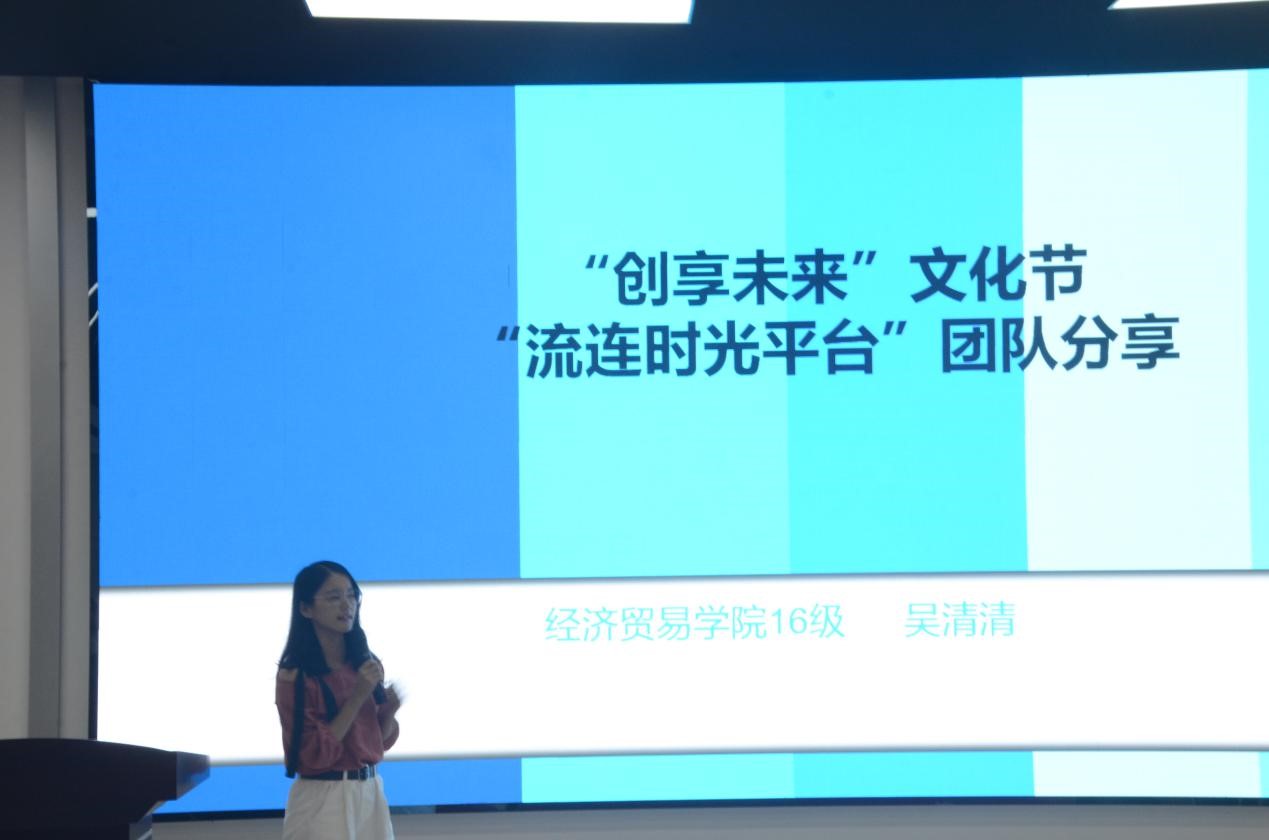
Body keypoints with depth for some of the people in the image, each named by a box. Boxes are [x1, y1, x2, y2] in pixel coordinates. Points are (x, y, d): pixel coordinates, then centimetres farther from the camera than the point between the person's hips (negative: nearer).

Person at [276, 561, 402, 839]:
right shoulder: (295, 675, -12)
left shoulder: (367, 663, 7)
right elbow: (314, 755, -15)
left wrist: (389, 711, -7)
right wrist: (357, 698, -18)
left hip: (370, 794, 6)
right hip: (322, 801, -6)